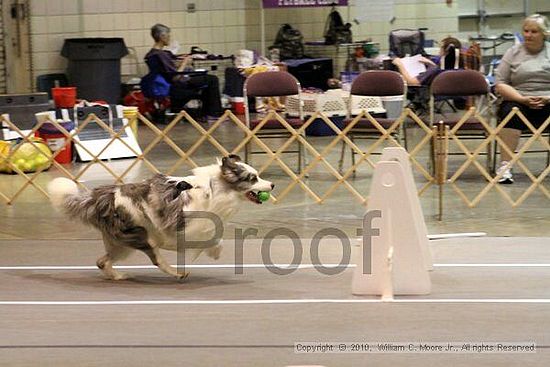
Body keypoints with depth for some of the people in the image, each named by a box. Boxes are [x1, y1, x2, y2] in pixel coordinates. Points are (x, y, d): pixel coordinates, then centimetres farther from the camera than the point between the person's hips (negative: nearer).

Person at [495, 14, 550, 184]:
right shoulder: (513, 53, 11)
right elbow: (500, 85, 3)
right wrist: (523, 99, -12)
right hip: (519, 101, 0)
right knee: (511, 112, -33)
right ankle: (505, 166, -34)